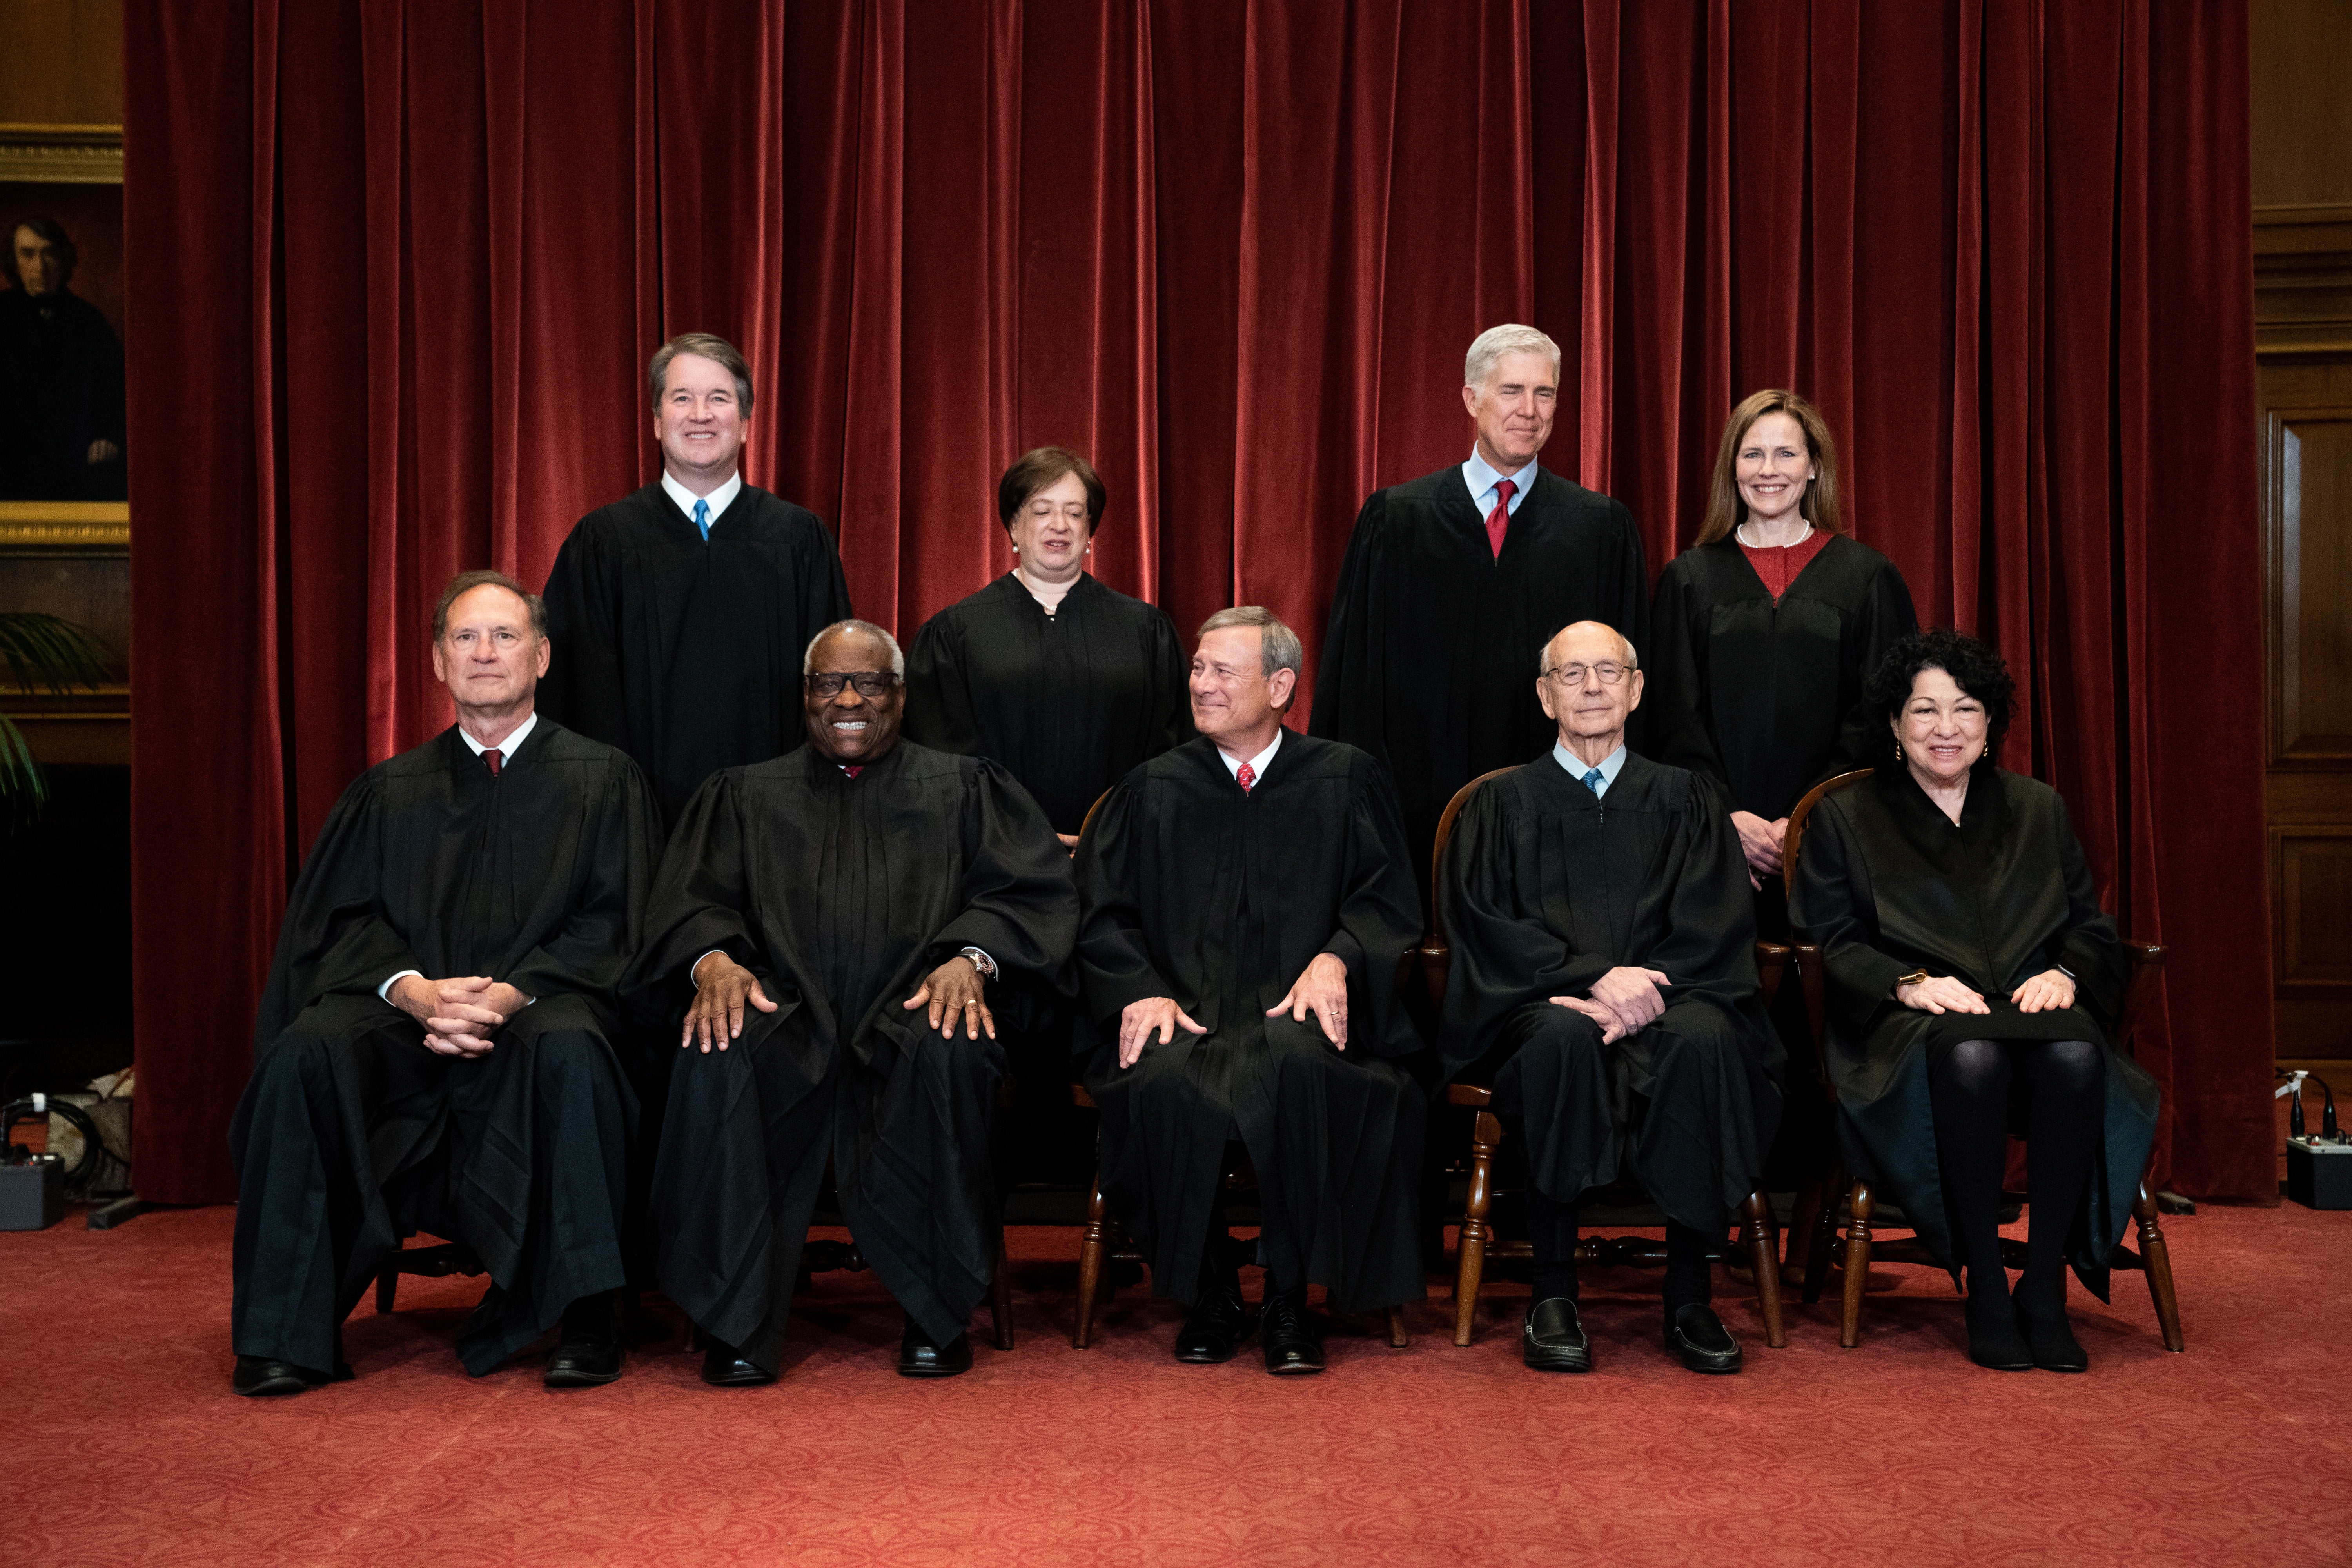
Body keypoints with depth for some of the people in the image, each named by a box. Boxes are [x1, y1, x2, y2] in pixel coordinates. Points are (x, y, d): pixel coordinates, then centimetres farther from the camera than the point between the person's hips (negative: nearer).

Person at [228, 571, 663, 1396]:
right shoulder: (390, 792, 19)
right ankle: (287, 1331, -19)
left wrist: (507, 995, -16)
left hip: (540, 1009, -2)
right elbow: (345, 920, 8)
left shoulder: (601, 778, 11)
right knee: (305, 1052, -28)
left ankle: (580, 1320, -26)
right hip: (405, 1017, 3)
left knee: (569, 1049, -37)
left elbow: (610, 924, 1)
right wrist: (414, 989, -14)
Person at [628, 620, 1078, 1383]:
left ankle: (937, 1313, -21)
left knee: (949, 1051, -36)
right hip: (786, 1016, 1)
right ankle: (739, 1321, -23)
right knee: (717, 1057, -33)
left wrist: (971, 957, -15)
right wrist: (713, 960, -13)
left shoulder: (963, 788, 19)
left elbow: (1030, 888, 5)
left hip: (912, 1011, -1)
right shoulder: (744, 795, 24)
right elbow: (691, 899, 11)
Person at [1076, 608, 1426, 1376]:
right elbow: (1102, 915, 12)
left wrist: (1335, 959, -13)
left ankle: (1290, 1299, -20)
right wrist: (1142, 991, -8)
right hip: (1184, 1012, 2)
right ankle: (1209, 1297, -12)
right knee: (1164, 1083, -34)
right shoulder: (1153, 789, 19)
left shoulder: (1347, 781, 14)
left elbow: (1388, 900, 8)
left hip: (1298, 1014, -1)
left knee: (1301, 1066, -37)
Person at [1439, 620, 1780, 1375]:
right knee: (1565, 1039, -36)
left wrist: (1642, 989, -15)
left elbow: (1718, 923, 5)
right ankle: (1552, 1296, -27)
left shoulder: (1682, 799, 18)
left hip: (1662, 996, 1)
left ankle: (1689, 1297, -24)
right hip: (1541, 1004, -1)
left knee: (1705, 1039, -34)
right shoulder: (1504, 802, 14)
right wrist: (1594, 976, -16)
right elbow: (1486, 925, 0)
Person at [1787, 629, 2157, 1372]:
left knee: (2077, 1055, -34)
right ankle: (1985, 1291, -28)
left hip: (2032, 1005, 3)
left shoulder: (2040, 809, 22)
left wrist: (2065, 974, -6)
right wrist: (1912, 983, -15)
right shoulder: (1845, 817, 12)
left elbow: (2093, 927, 17)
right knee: (1971, 1056, -39)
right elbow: (1831, 944, 3)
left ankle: (2045, 1288, -24)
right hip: (1907, 1023, -3)